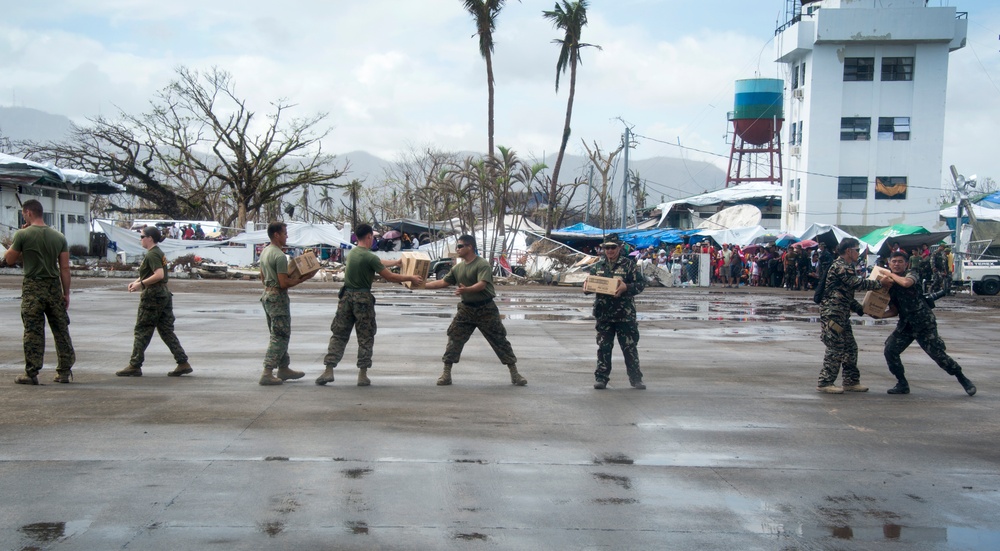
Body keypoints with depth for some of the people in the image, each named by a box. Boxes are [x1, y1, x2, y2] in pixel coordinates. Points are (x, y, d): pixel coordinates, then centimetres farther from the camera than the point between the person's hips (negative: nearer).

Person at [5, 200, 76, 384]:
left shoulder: (23, 234, -7)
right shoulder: (59, 237, 5)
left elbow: (10, 260, 3)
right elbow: (65, 268, 3)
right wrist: (66, 293, 8)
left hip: (32, 288, -3)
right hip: (54, 287, 3)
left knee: (33, 332, 0)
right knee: (61, 331, 8)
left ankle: (31, 373, 1)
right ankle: (65, 372, 11)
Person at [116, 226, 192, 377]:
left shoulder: (152, 255, -14)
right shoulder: (159, 253, 15)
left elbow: (159, 274, -26)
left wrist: (141, 284, -20)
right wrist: (137, 281, 15)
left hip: (152, 295, -9)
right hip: (164, 294, 9)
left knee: (142, 331, 0)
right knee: (166, 331, 8)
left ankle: (135, 366, 6)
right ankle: (183, 363, 3)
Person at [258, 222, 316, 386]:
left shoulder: (264, 252, 11)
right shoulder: (280, 256, -19)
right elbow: (284, 283, -22)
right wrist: (301, 279, -12)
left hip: (267, 294, 10)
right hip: (278, 298, -10)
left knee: (279, 335, 17)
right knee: (280, 336, -6)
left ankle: (284, 369, 26)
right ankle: (267, 373, -9)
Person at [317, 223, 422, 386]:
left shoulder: (352, 253, 11)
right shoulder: (369, 257, -13)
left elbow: (379, 263, 24)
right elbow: (390, 277, -9)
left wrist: (397, 262, 34)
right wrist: (410, 278, 3)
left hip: (346, 297, 6)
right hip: (363, 299, -6)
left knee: (339, 335, 9)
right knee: (365, 338, 4)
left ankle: (328, 371, 3)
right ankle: (362, 375, 5)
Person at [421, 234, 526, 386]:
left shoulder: (482, 264, -16)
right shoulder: (457, 267, 7)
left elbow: (481, 285, -30)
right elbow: (443, 282, 13)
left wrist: (466, 290, -48)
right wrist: (423, 285, 8)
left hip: (486, 309, -6)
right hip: (466, 308, 6)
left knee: (499, 340, -1)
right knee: (454, 339, 0)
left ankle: (514, 374, 7)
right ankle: (446, 373, 7)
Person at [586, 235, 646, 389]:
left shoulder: (628, 264, -1)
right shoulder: (597, 266, 10)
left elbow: (641, 284, -4)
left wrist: (626, 287, -21)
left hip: (625, 314, -3)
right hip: (603, 314, 3)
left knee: (630, 347, 3)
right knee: (603, 347, 6)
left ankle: (635, 378, 13)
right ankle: (601, 378, 13)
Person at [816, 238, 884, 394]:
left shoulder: (847, 268, 21)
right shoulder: (840, 267, -12)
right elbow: (858, 283, -19)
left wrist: (861, 309, 18)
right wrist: (879, 284, -8)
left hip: (842, 315, 10)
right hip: (832, 313, -10)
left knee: (850, 347, 12)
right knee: (835, 348, -9)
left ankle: (851, 381, 19)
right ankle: (824, 383, -5)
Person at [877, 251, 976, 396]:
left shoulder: (911, 274, -6)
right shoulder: (890, 286, 9)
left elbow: (906, 283, -32)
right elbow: (894, 310, 11)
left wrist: (893, 275, -14)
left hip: (924, 323, -6)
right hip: (905, 324, 6)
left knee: (938, 354, -7)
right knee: (889, 351, -5)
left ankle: (964, 380, 10)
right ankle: (902, 384, 8)